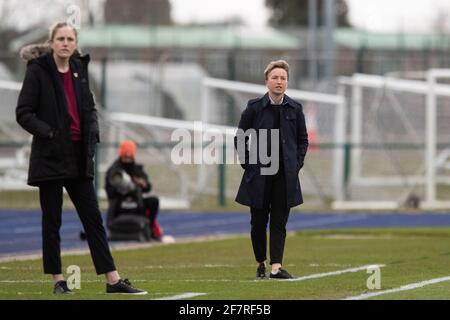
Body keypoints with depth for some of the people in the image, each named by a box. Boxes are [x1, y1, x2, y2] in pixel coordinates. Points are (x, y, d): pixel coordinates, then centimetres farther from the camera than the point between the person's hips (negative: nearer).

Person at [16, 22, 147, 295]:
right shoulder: (38, 70, -7)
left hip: (79, 156, 5)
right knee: (52, 220, 3)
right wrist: (49, 133, -18)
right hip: (51, 156, -5)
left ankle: (113, 280, 4)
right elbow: (24, 113, -10)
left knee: (93, 218, 5)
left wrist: (92, 133, 2)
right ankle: (58, 280, 10)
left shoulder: (79, 69, 9)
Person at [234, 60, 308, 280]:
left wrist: (297, 164, 4)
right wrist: (248, 164, -2)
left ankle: (276, 266, -6)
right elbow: (240, 138, 4)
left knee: (279, 221, -2)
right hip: (259, 174, -1)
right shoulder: (254, 107, -2)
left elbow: (303, 139, 13)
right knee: (259, 222, 5)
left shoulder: (295, 109, 4)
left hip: (285, 176, 1)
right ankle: (261, 263, 22)